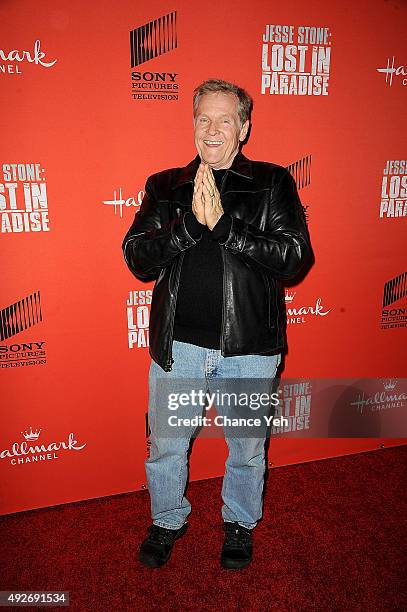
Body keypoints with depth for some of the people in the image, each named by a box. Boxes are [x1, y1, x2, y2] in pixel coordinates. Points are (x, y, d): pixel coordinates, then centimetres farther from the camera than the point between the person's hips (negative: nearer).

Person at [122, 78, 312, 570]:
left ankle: (239, 523, 47)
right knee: (165, 446, 16)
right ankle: (168, 521, 46)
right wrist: (191, 222, -19)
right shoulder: (164, 186, 5)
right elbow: (138, 260, -5)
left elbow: (294, 256, -12)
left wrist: (224, 224, -20)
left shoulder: (273, 183, 1)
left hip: (249, 349, -1)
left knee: (247, 448, 18)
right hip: (177, 345, 2)